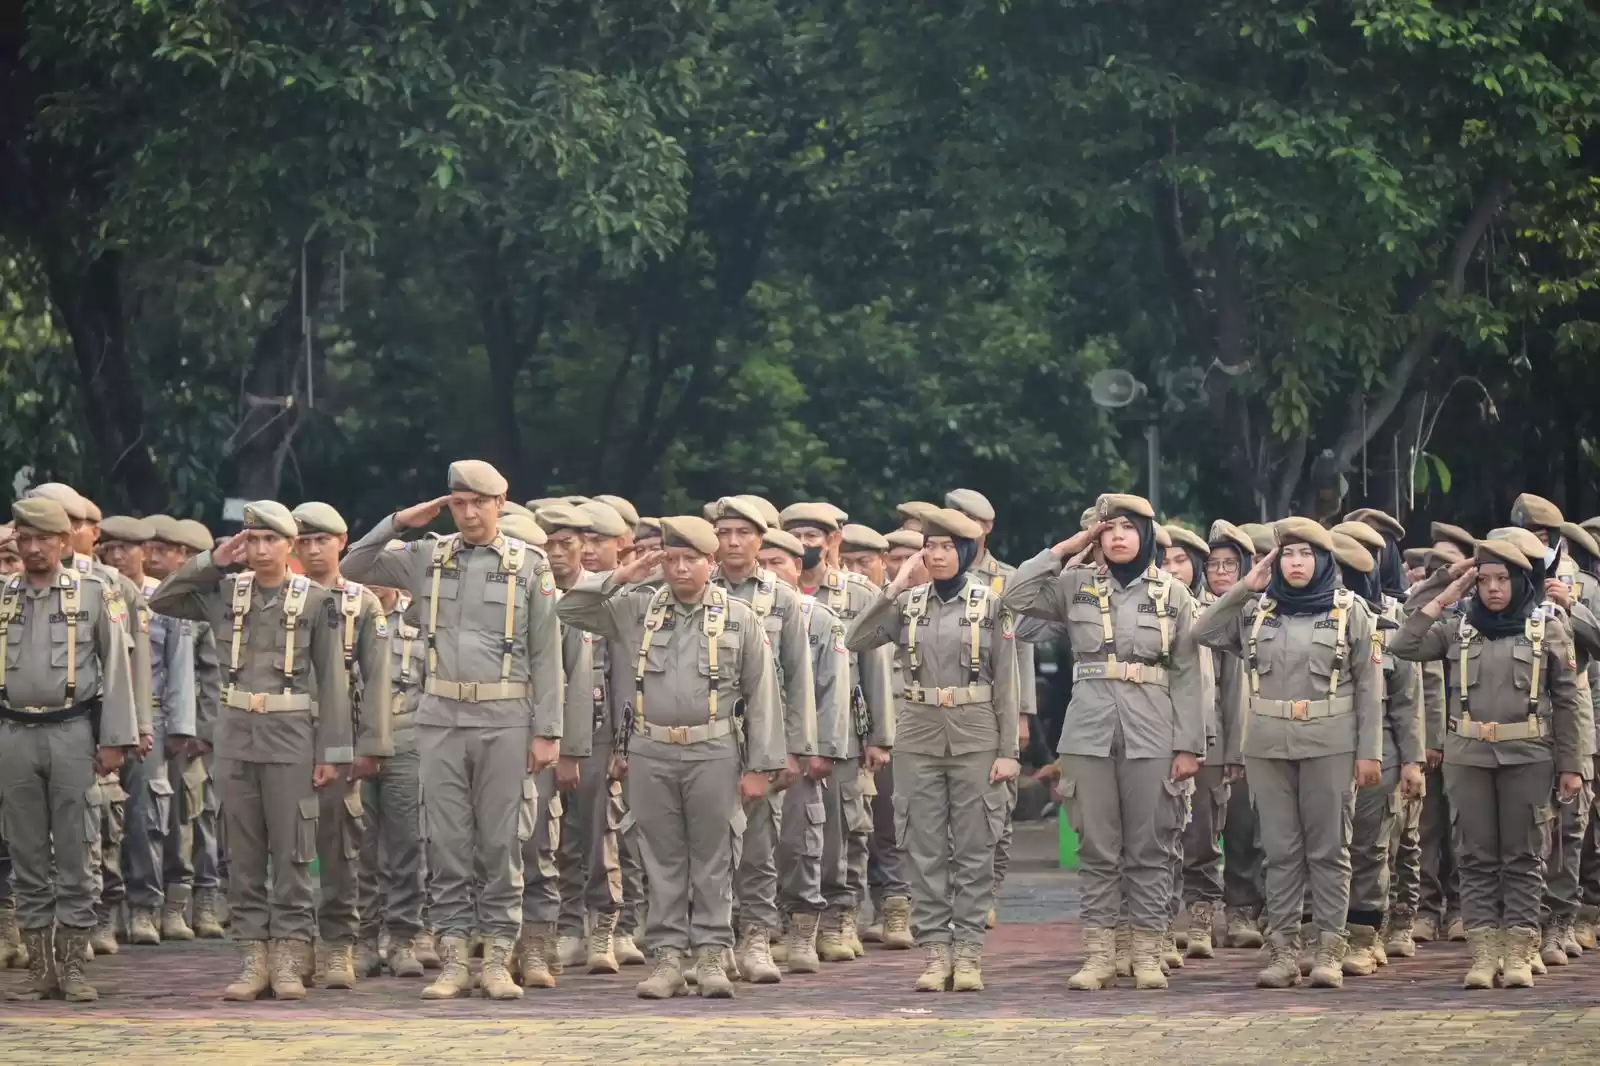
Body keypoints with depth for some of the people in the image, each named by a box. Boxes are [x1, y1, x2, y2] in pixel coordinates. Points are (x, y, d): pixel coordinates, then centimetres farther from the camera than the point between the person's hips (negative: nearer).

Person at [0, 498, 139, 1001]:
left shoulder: (93, 593, 2)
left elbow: (116, 667, 1)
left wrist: (115, 738, -4)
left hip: (71, 731, -3)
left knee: (73, 852, -1)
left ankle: (73, 965, 3)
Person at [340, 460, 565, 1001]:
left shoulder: (529, 565, 1)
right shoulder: (428, 558, 9)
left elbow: (546, 654, 1)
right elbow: (353, 567, 12)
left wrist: (547, 731, -5)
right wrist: (399, 523, 1)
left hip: (505, 718, -2)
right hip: (441, 717, 2)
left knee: (501, 844, 1)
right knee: (446, 844, 3)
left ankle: (498, 961, 6)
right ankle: (453, 961, 7)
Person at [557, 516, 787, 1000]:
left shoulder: (740, 618, 2)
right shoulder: (637, 609, 8)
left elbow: (762, 695, 1)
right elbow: (570, 609, 8)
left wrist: (760, 767, -4)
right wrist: (620, 577, -2)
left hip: (714, 754, -2)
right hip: (651, 754, 2)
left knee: (713, 859, 1)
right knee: (662, 859, 5)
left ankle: (711, 956, 5)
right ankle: (667, 957, 8)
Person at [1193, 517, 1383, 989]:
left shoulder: (1350, 610, 2)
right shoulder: (1256, 611, 9)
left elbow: (1369, 685, 1)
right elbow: (1202, 632, 7)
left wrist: (1370, 751, -5)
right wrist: (1244, 588, 0)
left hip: (1330, 743, -3)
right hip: (1268, 743, 3)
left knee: (1329, 848, 0)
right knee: (1280, 849, 4)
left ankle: (1329, 951, 2)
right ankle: (1283, 950, 7)